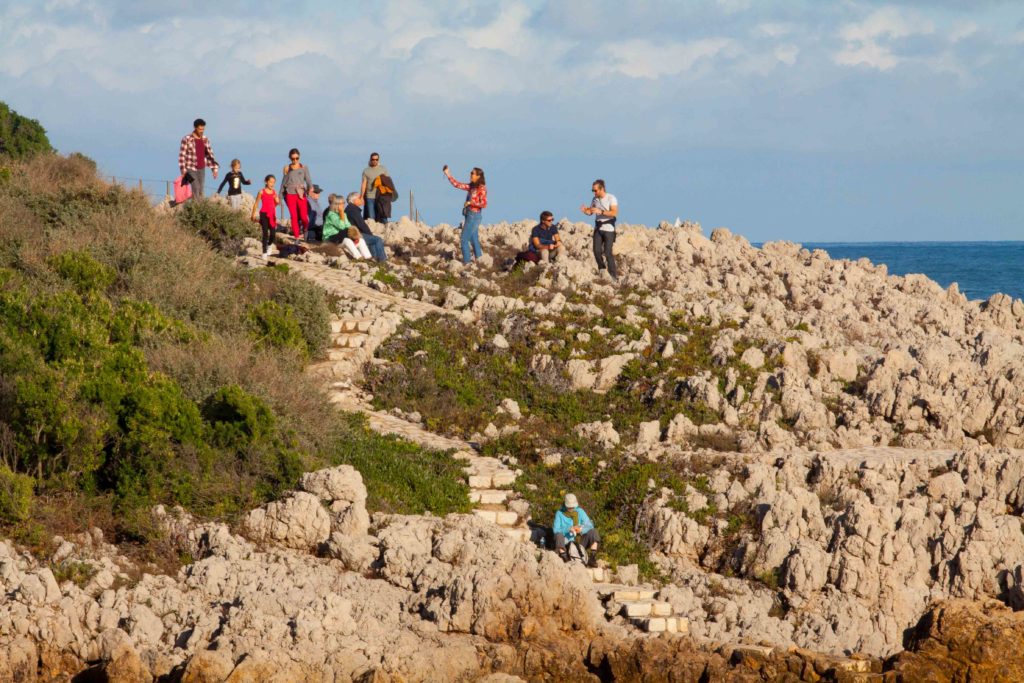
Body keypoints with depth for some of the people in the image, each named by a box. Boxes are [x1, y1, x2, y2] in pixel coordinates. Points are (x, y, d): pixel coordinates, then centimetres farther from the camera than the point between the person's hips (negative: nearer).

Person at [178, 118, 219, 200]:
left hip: (202, 169, 5)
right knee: (196, 188, -16)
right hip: (191, 169, -5)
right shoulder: (186, 139, -13)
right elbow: (182, 156, -12)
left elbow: (210, 155, 8)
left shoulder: (205, 139, 3)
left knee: (201, 190, 5)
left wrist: (215, 169, 3)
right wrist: (183, 171, -17)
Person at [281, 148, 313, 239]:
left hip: (301, 195, -1)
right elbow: (284, 182, 15)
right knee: (294, 217, -3)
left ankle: (305, 229, 23)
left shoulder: (303, 168, 6)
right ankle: (296, 237, 2)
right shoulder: (287, 168, 8)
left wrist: (310, 188, -21)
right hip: (290, 194, 1)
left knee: (304, 217, -8)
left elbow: (308, 180, -1)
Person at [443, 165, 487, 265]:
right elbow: (457, 185, 12)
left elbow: (484, 204, -20)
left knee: (464, 239, -6)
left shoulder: (481, 188, -13)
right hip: (470, 215, 8)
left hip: (474, 216, -8)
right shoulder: (471, 186, 10)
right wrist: (448, 174, 6)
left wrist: (470, 203, -16)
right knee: (474, 239, 12)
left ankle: (466, 261, -2)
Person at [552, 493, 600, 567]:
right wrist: (568, 530, -29)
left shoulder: (580, 512, 6)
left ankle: (593, 558, -20)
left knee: (593, 532, -20)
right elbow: (556, 530, -12)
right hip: (567, 541, -3)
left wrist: (581, 529, -25)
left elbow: (590, 525, -3)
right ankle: (564, 558, -28)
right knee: (559, 535, -34)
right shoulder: (559, 513, -1)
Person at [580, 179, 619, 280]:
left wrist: (600, 212, -28)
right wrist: (585, 210, -9)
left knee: (608, 252, -9)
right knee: (597, 251, -4)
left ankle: (613, 275, -1)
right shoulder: (595, 199, 7)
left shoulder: (611, 198, -10)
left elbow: (614, 213, -20)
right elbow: (590, 212, 15)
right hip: (598, 228, 5)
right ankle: (601, 268, 20)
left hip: (608, 229, -5)